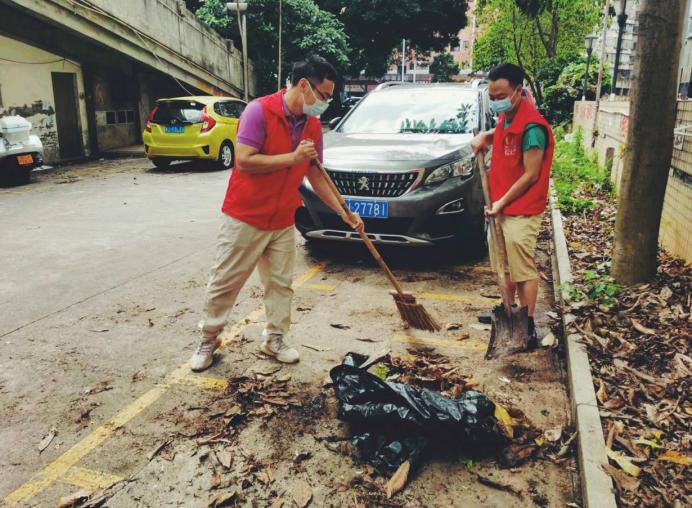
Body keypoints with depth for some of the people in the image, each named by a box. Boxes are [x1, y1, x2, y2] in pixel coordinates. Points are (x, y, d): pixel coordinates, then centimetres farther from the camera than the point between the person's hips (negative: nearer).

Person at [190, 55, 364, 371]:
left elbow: (315, 175, 10)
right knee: (224, 283, 6)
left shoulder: (313, 126, 4)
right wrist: (293, 157, -23)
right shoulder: (260, 111, -17)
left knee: (281, 284, 11)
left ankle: (274, 339, 27)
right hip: (244, 218, -6)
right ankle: (208, 341, 23)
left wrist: (343, 213, 6)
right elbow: (244, 160, -23)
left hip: (283, 223, 6)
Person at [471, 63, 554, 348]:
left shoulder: (531, 127, -21)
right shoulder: (506, 117, 7)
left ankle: (528, 327, 8)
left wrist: (502, 202, -16)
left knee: (523, 271, -2)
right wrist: (485, 136, 11)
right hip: (500, 207, 9)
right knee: (504, 266, 19)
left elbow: (530, 175, -20)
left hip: (521, 212, -9)